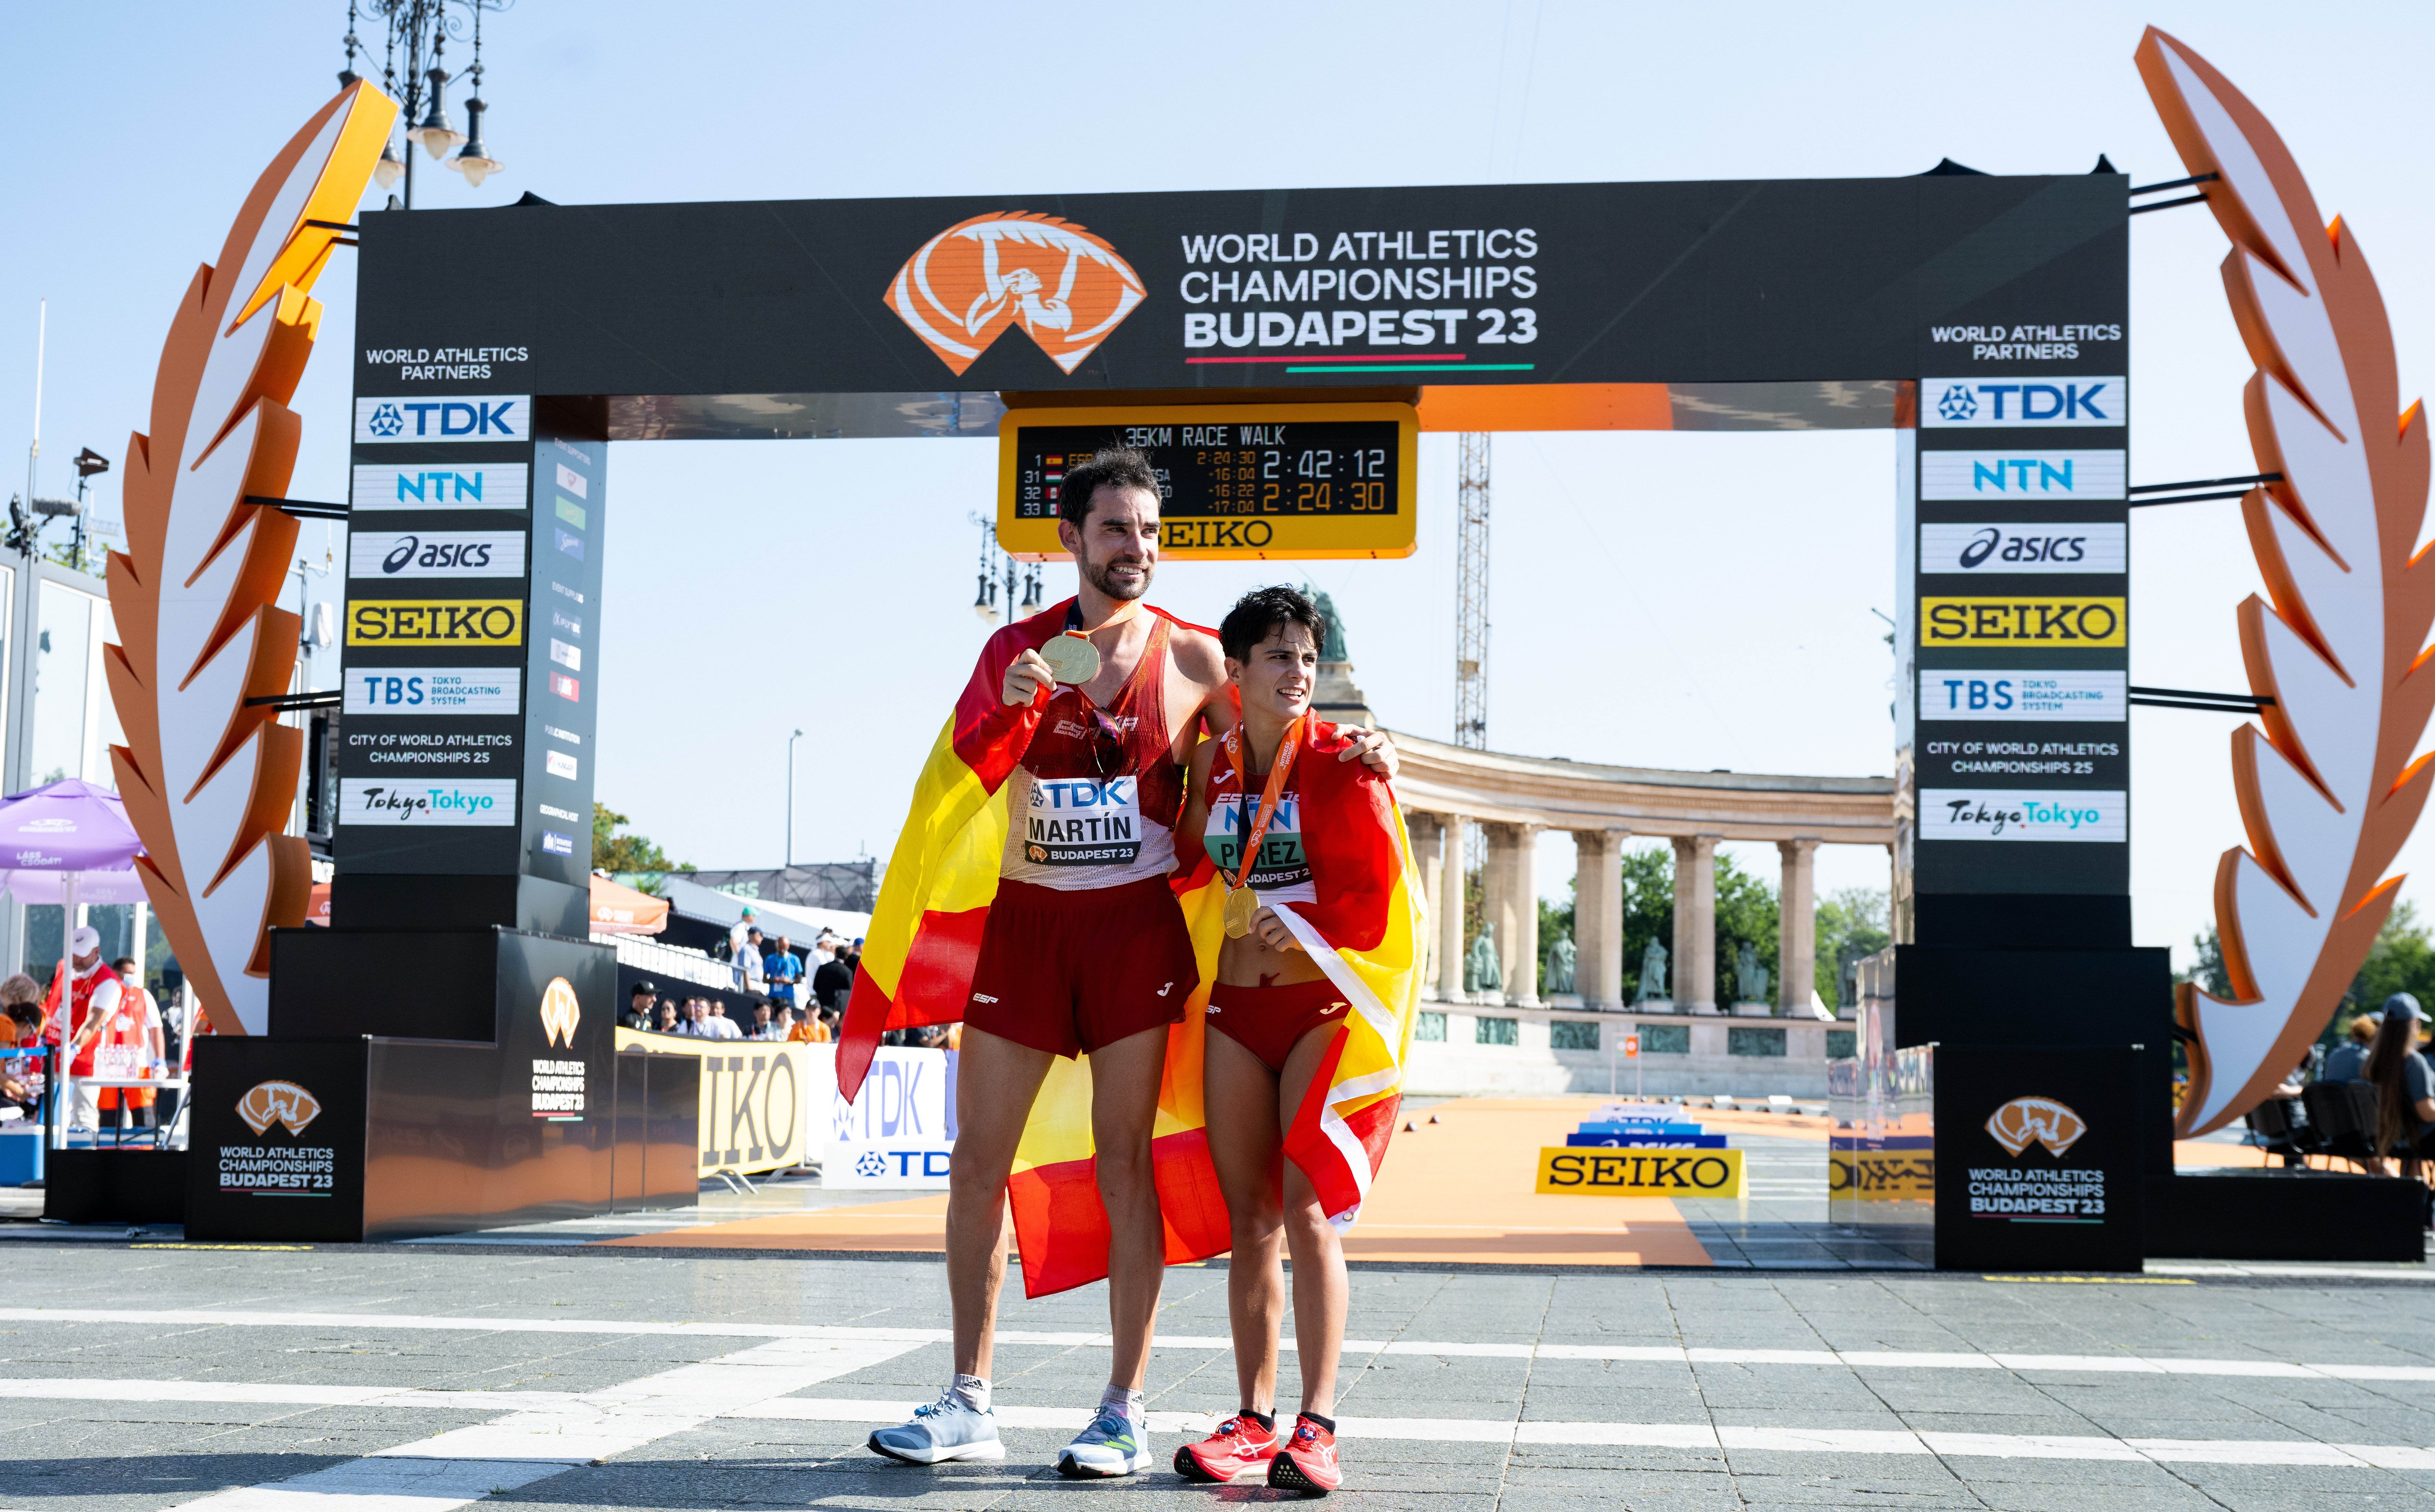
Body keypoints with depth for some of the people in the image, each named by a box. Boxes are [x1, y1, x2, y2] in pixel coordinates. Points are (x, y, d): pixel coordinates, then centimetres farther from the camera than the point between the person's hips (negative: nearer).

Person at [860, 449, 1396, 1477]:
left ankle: (1126, 1412, 5)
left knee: (1123, 1164, -2)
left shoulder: (1192, 657, 3)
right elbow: (959, 778, -4)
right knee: (977, 1165, 3)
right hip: (1024, 919, 3)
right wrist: (1013, 706, -22)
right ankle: (968, 1404, 12)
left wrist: (1347, 753, -9)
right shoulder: (1015, 649, 7)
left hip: (1136, 924, -2)